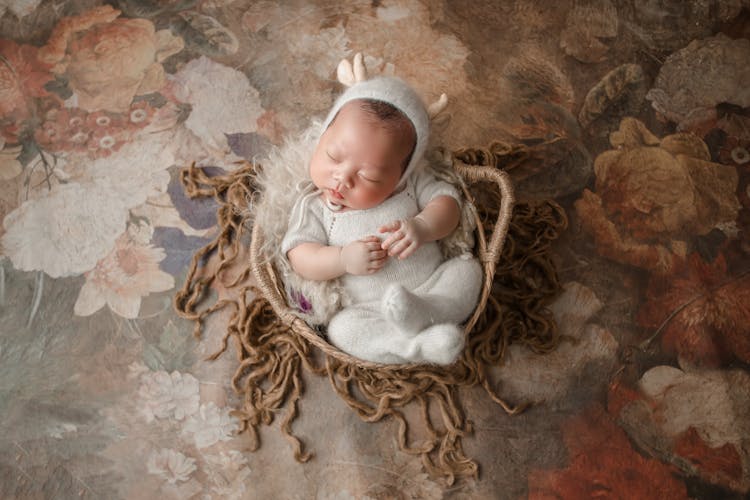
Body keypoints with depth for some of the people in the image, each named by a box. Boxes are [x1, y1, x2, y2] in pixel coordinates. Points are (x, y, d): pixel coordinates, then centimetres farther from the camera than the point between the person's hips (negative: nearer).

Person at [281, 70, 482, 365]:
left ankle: (421, 315, -36)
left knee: (468, 267, -16)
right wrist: (343, 259, -23)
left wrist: (423, 226, -21)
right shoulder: (313, 207, -1)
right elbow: (300, 257, -5)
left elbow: (446, 200, 1)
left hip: (436, 288, 3)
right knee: (341, 327, -28)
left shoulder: (410, 183, 2)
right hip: (370, 311, -3)